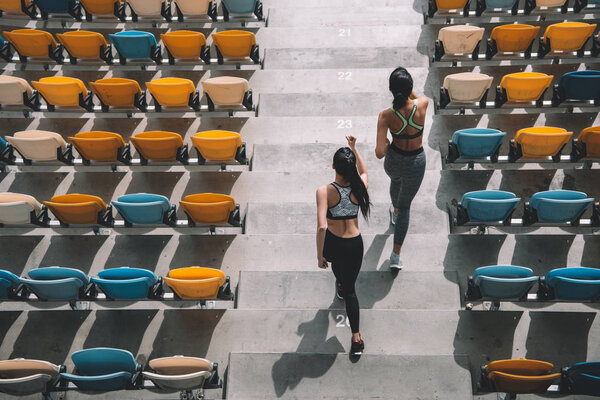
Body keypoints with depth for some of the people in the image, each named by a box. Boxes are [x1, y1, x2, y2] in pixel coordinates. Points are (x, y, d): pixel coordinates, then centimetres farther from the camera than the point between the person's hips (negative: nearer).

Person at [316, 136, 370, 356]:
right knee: (350, 289, 17)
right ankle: (356, 338, 13)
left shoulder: (324, 191, -23)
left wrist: (319, 255, -18)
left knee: (336, 260, 38)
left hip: (332, 244, -1)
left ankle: (340, 287, 70)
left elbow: (321, 226, -28)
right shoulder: (360, 187, -13)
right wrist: (354, 148, 13)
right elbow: (363, 171, 13)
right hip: (354, 245, 1)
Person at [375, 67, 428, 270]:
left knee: (396, 179, 39)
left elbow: (379, 153, -27)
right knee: (405, 205, 19)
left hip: (394, 160, 1)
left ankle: (395, 211, 70)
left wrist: (385, 145, -8)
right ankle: (396, 255, 16)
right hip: (416, 162, 0)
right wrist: (408, 88, -4)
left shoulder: (386, 115, -26)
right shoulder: (422, 105, -22)